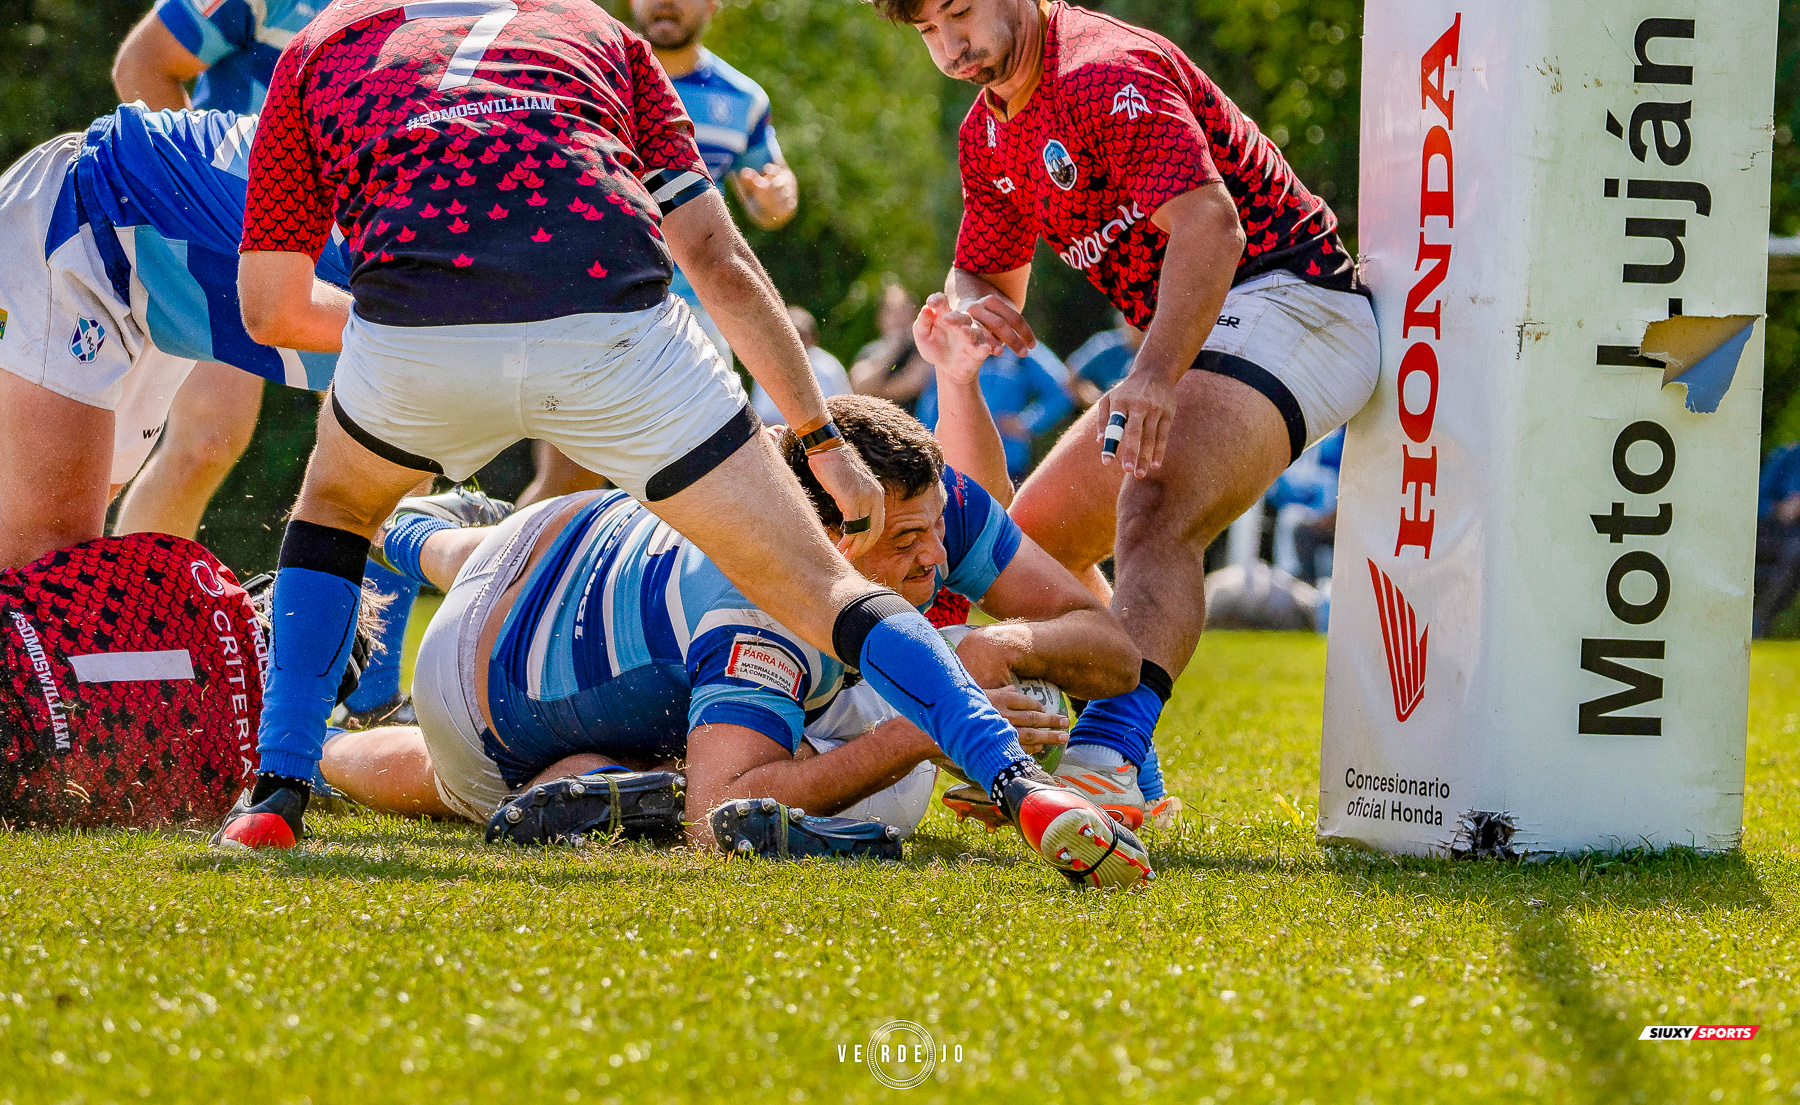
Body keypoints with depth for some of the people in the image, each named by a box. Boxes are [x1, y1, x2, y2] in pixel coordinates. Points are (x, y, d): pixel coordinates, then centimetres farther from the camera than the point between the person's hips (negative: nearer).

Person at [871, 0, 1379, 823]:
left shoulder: (1106, 75, -19)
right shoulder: (989, 135, 12)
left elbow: (1211, 224, -31)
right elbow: (987, 277, 20)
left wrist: (1155, 374, -44)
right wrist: (965, 309, -8)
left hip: (1284, 301, -11)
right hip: (1192, 343, 11)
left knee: (1152, 514, -33)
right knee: (1034, 537, 15)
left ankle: (1110, 751, -52)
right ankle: (1127, 779, 19)